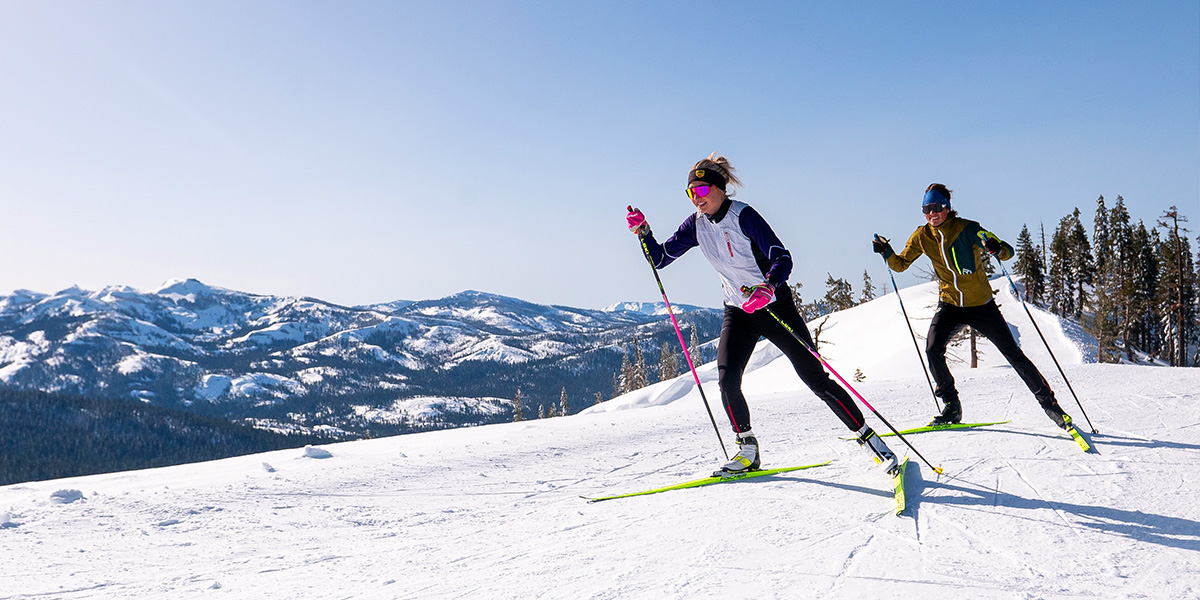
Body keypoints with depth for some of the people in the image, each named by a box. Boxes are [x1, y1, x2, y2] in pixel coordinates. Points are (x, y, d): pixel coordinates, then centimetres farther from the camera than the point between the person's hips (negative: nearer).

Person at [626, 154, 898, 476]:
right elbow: (660, 258, 4)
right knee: (726, 378, -14)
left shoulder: (743, 216, -18)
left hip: (774, 304, -5)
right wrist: (643, 231, -12)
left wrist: (767, 287, -42)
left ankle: (867, 435, 9)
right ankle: (748, 450, 3)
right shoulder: (696, 225, 0)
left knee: (814, 377, -6)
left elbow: (782, 258, -23)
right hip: (738, 311, 5)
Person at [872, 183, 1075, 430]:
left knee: (1013, 354, 0)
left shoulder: (968, 229, -15)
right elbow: (900, 264, 3)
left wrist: (997, 250, -37)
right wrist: (887, 252, -17)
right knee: (933, 350, -17)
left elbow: (1008, 252, -15)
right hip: (950, 304, 3)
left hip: (982, 305, -3)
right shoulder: (922, 236, -4)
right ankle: (951, 407, -1)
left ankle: (1049, 402, 15)